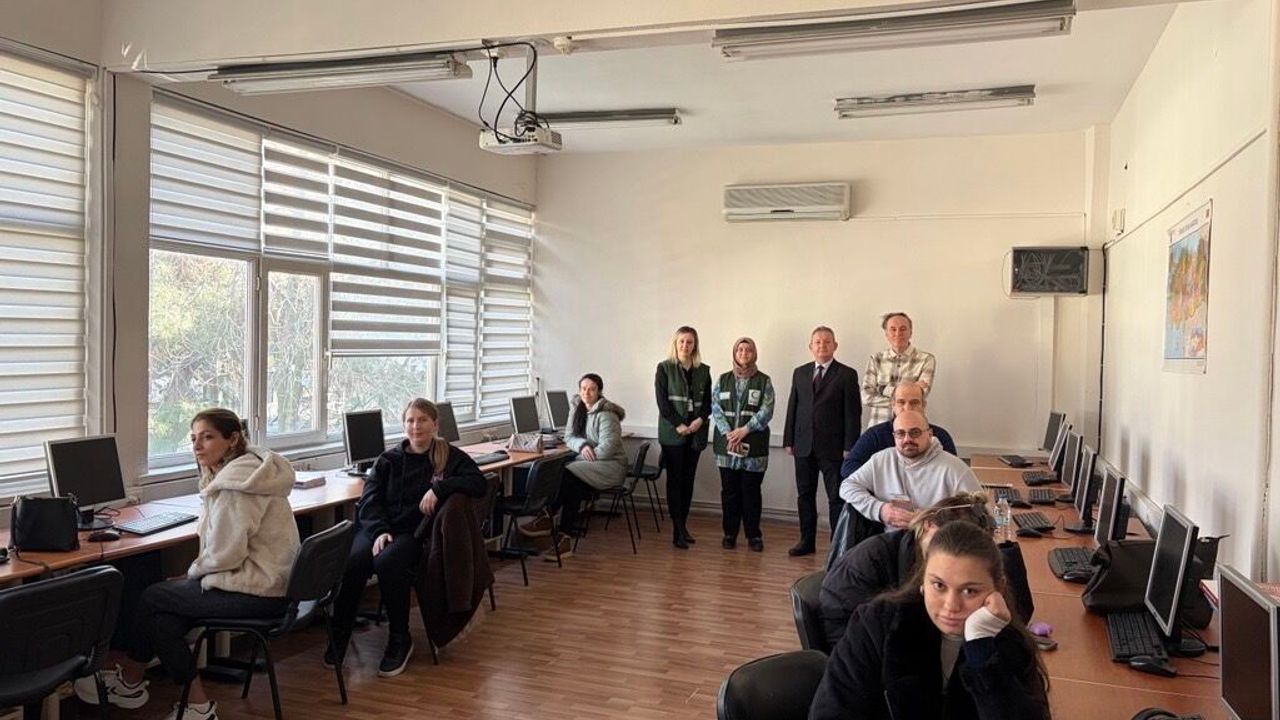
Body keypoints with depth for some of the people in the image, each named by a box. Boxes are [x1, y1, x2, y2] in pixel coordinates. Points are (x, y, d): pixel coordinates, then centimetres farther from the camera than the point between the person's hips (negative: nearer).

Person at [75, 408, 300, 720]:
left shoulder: (236, 485, -20)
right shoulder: (245, 469, 11)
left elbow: (225, 554, -19)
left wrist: (194, 571, -1)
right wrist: (200, 566, 8)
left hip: (256, 593, -9)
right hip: (270, 583, 9)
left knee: (152, 597, 8)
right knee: (164, 618, 8)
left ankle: (130, 680, 30)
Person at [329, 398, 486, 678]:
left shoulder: (451, 456, 9)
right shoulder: (388, 460, 15)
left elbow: (478, 483, -6)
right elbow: (369, 500, 6)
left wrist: (439, 488, -18)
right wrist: (379, 531, -13)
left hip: (415, 532, -2)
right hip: (377, 527, 3)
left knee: (388, 562, -34)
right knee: (352, 563, -30)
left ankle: (400, 639, -16)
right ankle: (339, 636, -12)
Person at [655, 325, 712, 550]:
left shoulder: (703, 370, 10)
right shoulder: (664, 368, 0)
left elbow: (708, 401, 9)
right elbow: (662, 401, -6)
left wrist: (700, 420, -9)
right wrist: (678, 425, -13)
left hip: (696, 433, 4)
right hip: (672, 433, -4)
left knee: (688, 480, 7)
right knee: (675, 479, -3)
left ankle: (683, 525, 15)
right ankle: (678, 531, -3)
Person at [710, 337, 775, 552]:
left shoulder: (764, 381, 4)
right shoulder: (722, 380, 10)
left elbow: (766, 411, -5)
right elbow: (715, 409, 2)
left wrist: (744, 431, -15)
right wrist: (729, 435, -12)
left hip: (754, 445, -2)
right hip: (726, 444, 2)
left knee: (751, 491, 3)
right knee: (729, 491, 6)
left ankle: (753, 535, 13)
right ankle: (729, 534, 16)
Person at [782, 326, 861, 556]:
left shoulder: (847, 374, -2)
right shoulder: (800, 373, 11)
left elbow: (853, 412, -5)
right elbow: (792, 407, 12)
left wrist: (849, 446, -10)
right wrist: (789, 440, 7)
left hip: (832, 447, -4)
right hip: (804, 446, 5)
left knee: (836, 497, 0)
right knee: (804, 495, 11)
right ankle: (807, 541, 21)